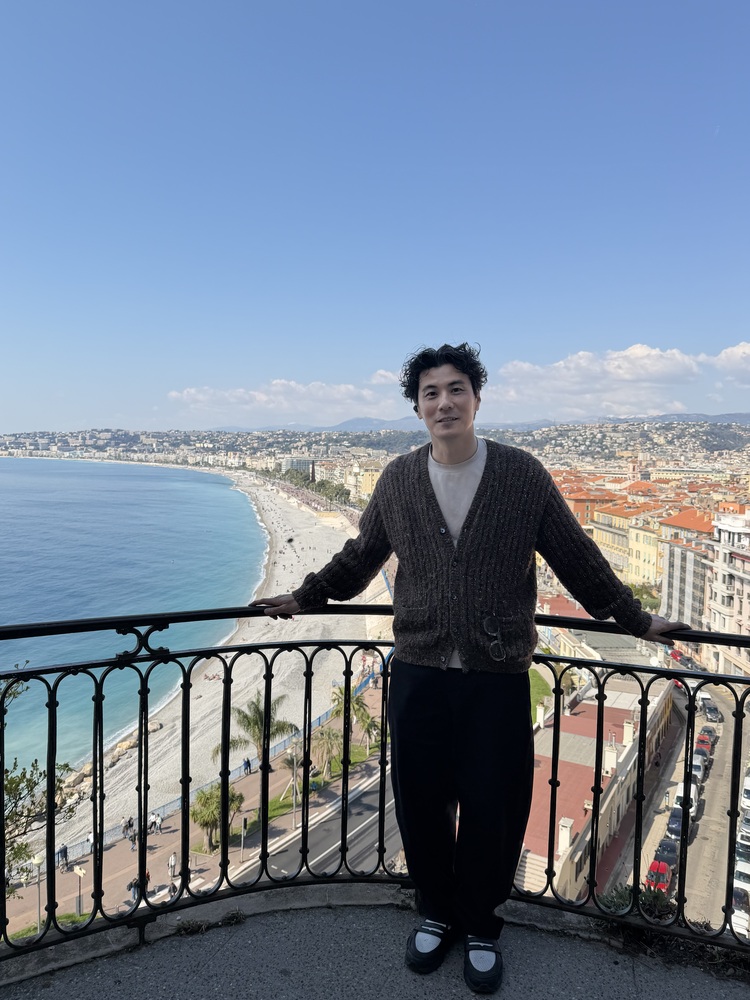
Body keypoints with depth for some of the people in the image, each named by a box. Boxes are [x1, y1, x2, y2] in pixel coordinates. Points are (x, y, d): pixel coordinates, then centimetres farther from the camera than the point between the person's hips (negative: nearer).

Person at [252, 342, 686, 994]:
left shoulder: (523, 475, -4)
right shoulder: (397, 481, 2)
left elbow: (579, 560, 5)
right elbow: (357, 560, 16)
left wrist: (636, 619, 8)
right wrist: (303, 598, 19)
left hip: (498, 678, -1)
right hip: (418, 674, 2)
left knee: (492, 811, 10)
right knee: (421, 805, 13)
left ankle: (481, 925, 38)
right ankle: (437, 914, 41)